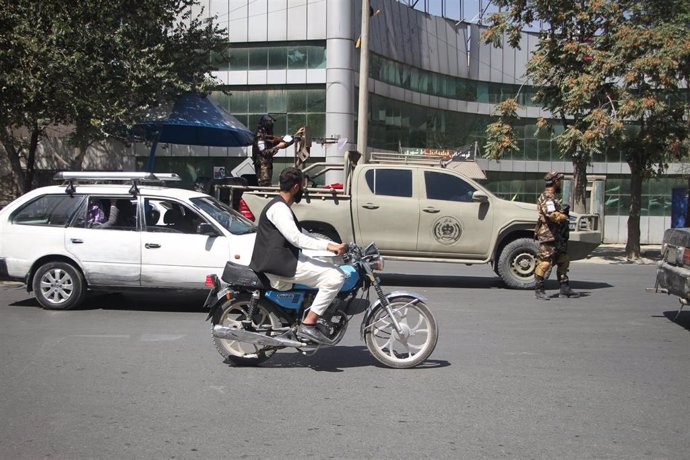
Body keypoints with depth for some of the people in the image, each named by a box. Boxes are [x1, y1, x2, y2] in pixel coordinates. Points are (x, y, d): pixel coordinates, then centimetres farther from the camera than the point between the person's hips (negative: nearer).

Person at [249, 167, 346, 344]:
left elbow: (302, 234, 25)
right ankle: (308, 325, -17)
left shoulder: (282, 207, 23)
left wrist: (334, 245, 18)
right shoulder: (278, 208, -11)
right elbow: (296, 238, -23)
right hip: (280, 263, -11)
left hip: (285, 261, 11)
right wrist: (328, 246, -27)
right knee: (335, 276, -17)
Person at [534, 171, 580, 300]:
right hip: (548, 236, -11)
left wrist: (562, 211, 3)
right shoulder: (547, 198, -16)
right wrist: (564, 216, -12)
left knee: (563, 261, 13)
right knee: (545, 263, -6)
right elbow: (553, 215, -28)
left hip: (557, 236, 11)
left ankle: (565, 289, 19)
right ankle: (539, 290, 0)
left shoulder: (552, 197, 19)